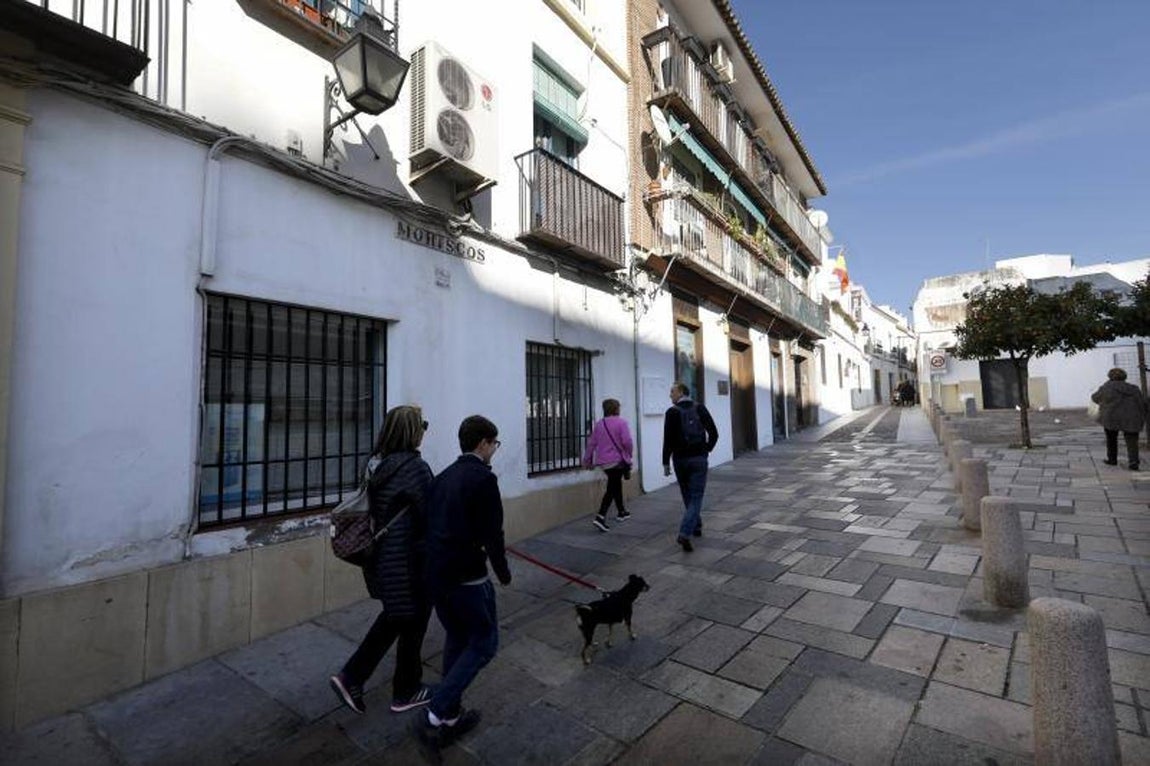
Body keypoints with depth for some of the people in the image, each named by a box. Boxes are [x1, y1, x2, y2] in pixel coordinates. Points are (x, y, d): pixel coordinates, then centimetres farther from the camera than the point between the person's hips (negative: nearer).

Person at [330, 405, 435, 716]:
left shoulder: (375, 464, 1)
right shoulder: (415, 467, -24)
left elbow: (369, 508, 9)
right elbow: (431, 517, -19)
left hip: (382, 558, 8)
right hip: (409, 562, -8)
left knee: (393, 617, 26)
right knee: (412, 623, 13)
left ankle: (351, 677, 26)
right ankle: (406, 692, 32)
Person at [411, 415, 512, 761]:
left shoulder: (441, 477, 10)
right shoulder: (484, 478, -15)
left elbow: (431, 524, 14)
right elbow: (492, 532, -16)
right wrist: (502, 570, 0)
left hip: (435, 574, 8)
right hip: (466, 576, -8)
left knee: (456, 638, 23)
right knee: (484, 642, 9)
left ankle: (451, 717, 33)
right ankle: (433, 718, 6)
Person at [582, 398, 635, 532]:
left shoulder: (599, 424, 7)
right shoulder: (621, 422, -10)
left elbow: (591, 443, 7)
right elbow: (627, 441, -18)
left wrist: (587, 460, 14)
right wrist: (629, 453, 0)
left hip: (604, 461, 6)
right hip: (618, 460, -6)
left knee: (616, 485, 23)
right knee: (611, 489, -4)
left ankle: (621, 512, 37)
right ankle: (600, 517, -15)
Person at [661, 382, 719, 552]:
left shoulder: (672, 412, -6)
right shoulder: (700, 409, 2)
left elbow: (668, 439, -10)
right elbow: (714, 434, -1)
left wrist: (666, 463, -4)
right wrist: (706, 450, 11)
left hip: (680, 459, 0)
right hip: (699, 459, 1)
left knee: (688, 496, 18)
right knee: (696, 497, -1)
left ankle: (696, 526, 33)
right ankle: (685, 534, -15)